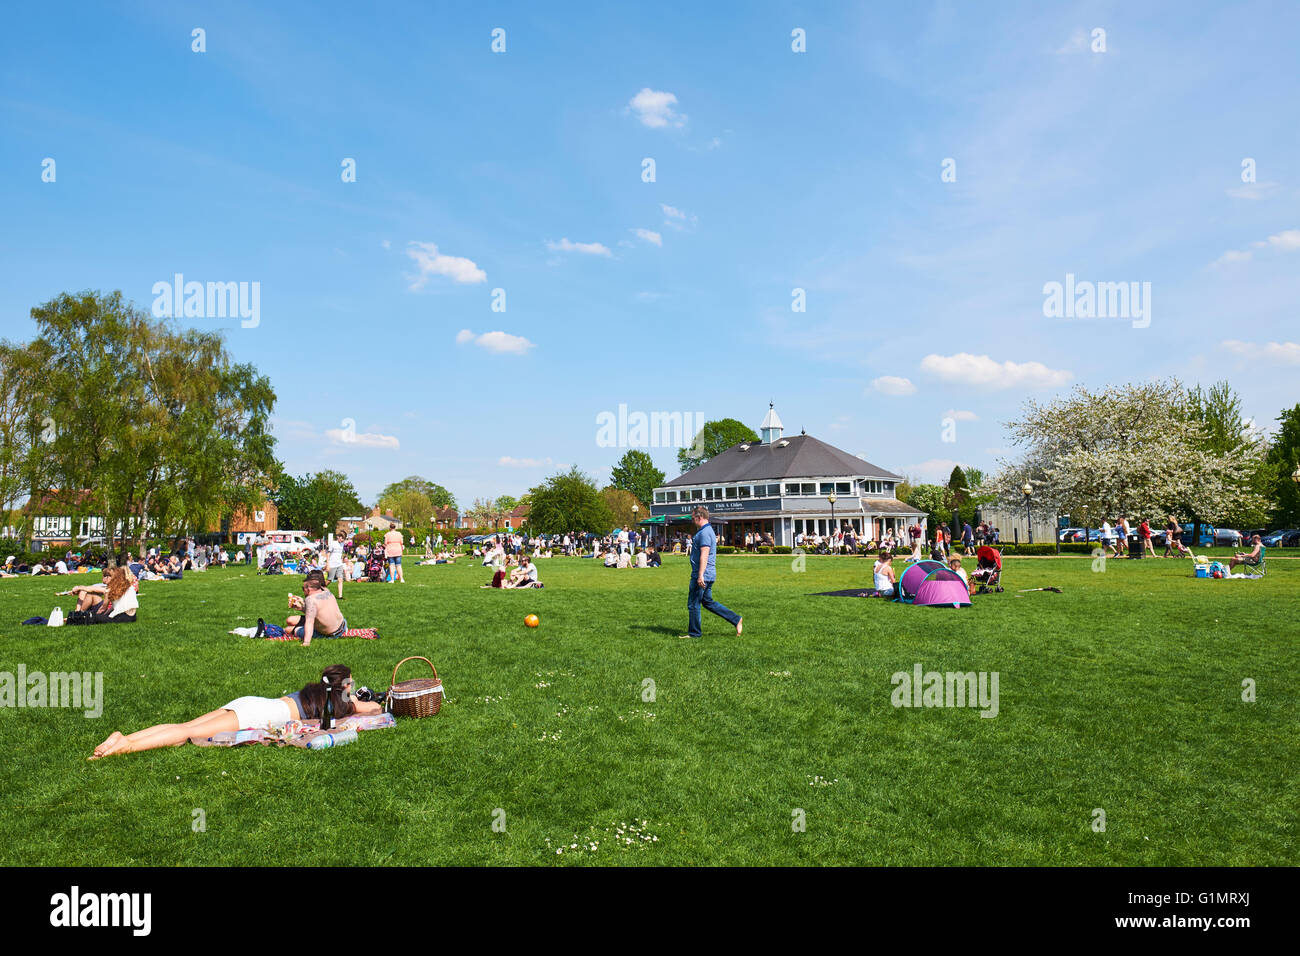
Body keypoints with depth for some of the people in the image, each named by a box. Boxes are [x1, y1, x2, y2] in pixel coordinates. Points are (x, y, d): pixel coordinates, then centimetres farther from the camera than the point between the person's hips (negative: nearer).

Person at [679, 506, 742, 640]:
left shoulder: (704, 533, -17)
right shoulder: (708, 531, 16)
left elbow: (704, 554, -24)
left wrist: (700, 576, -27)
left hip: (703, 575, -11)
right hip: (709, 575, 11)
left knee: (693, 604, 1)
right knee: (707, 602, 16)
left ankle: (694, 633, 12)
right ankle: (736, 619, 16)